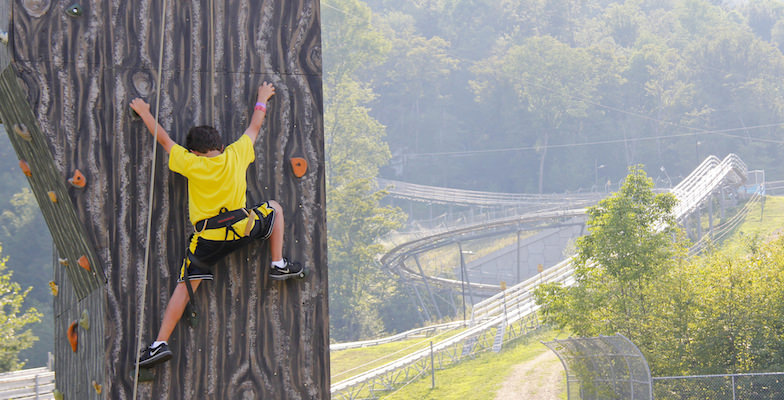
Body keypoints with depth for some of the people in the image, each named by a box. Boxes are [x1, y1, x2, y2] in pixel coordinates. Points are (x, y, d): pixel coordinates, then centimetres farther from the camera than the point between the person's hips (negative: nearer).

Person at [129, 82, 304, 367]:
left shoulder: (191, 164, -3)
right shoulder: (236, 155, 3)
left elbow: (164, 140, 11)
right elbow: (254, 128, 20)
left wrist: (145, 113, 26)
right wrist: (262, 100, 38)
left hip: (207, 238, -1)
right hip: (242, 228, 1)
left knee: (185, 287, 2)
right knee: (274, 209, 28)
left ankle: (161, 343, -5)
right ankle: (278, 265, 24)